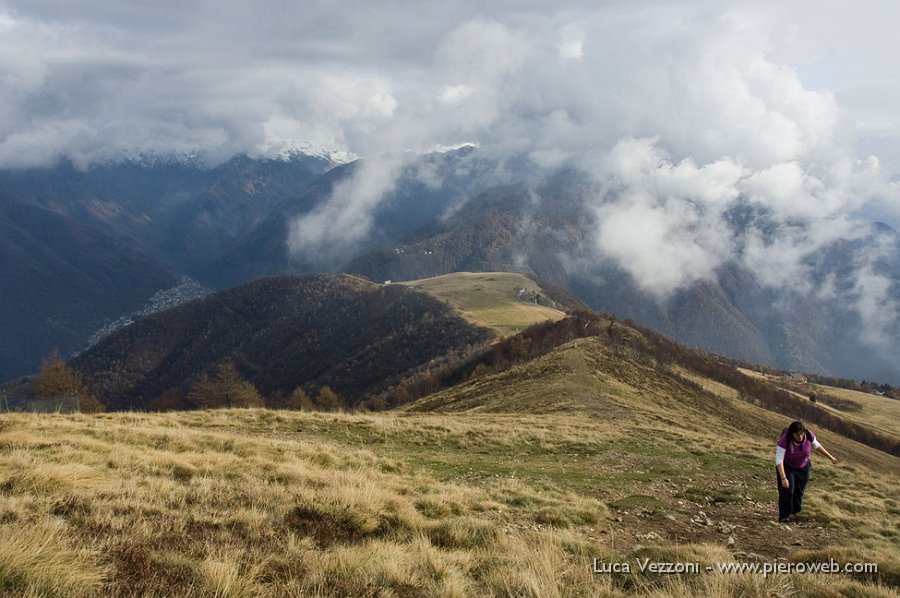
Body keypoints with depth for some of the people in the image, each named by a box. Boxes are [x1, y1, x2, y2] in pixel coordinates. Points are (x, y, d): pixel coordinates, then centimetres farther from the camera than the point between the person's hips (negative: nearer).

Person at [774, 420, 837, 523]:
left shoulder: (809, 435, -25)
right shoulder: (784, 440, -37)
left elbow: (816, 445, -2)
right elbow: (779, 460, -38)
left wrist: (830, 456, 5)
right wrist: (783, 478, -46)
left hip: (803, 467, 4)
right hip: (786, 466, -4)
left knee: (799, 491, 12)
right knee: (787, 490, -15)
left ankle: (795, 512, 30)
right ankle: (784, 516, -7)